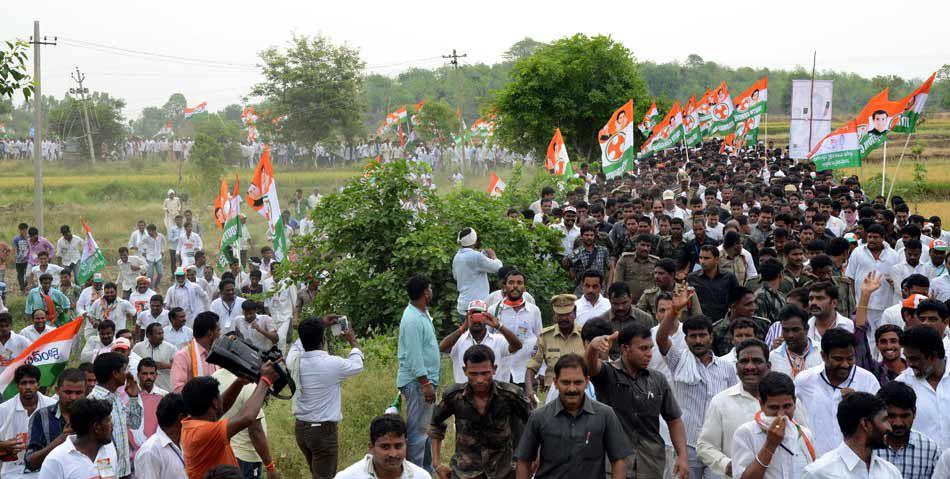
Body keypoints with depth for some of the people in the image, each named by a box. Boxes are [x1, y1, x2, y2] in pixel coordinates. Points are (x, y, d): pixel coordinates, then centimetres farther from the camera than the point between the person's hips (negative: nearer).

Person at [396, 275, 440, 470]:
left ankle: (426, 468, 28)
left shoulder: (422, 314, 12)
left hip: (425, 380, 11)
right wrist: (425, 384, -23)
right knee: (418, 430, -5)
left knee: (426, 428, 18)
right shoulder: (413, 319, -20)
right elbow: (413, 356, -23)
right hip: (417, 382, -11)